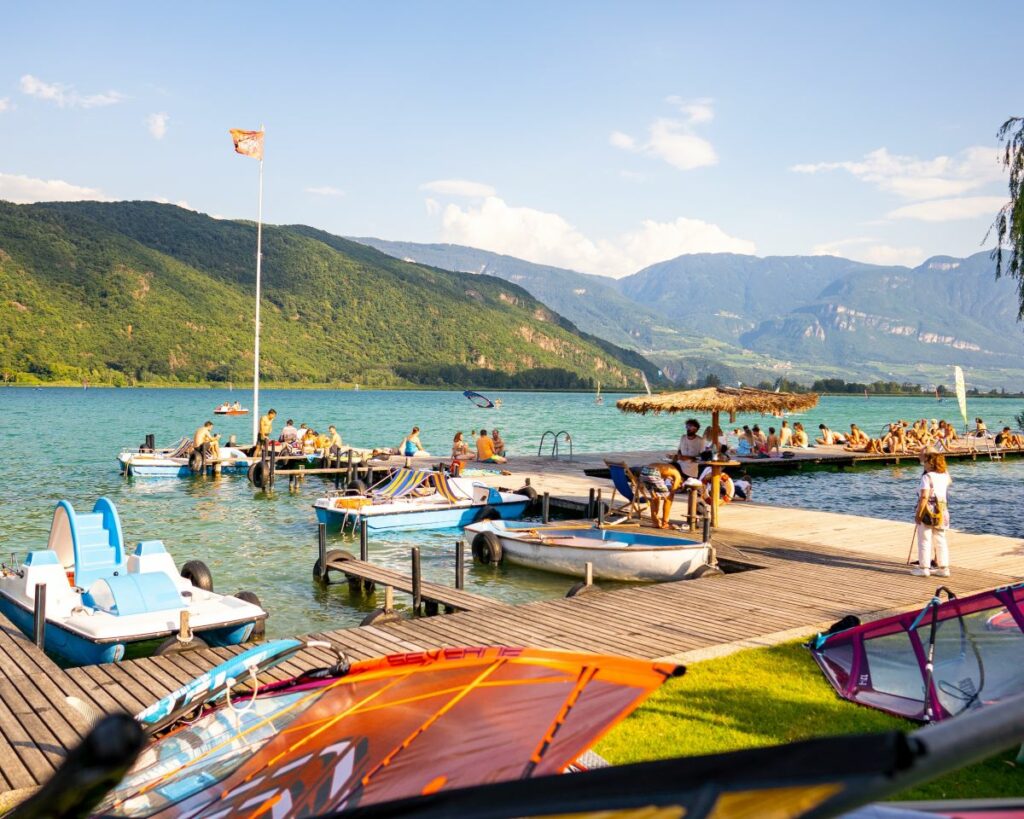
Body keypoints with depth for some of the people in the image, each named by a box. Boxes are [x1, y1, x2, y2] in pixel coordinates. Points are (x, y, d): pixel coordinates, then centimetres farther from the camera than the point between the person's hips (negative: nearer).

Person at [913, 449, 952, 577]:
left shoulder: (927, 476, -15)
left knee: (924, 540, 3)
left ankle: (924, 568, 7)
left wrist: (918, 514, -18)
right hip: (941, 511, 7)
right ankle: (944, 568, 14)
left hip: (928, 511, -7)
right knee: (940, 540, 12)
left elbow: (924, 497, -22)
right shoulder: (944, 475, 6)